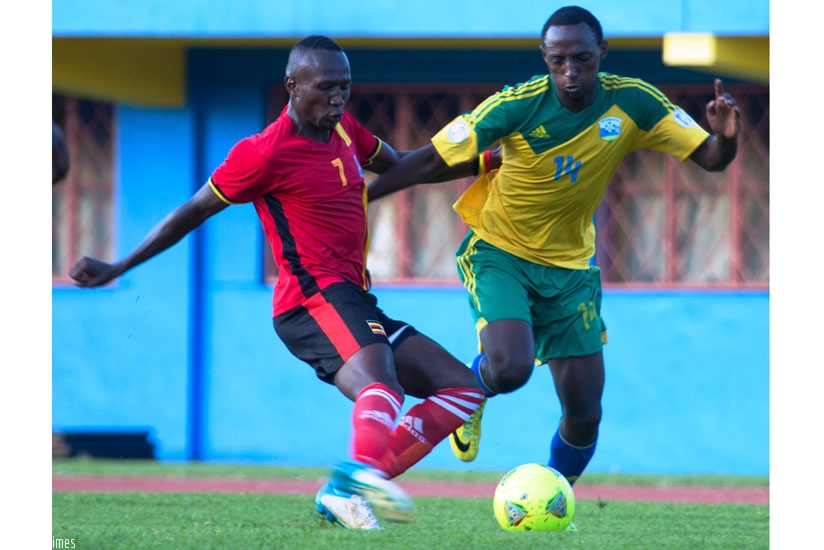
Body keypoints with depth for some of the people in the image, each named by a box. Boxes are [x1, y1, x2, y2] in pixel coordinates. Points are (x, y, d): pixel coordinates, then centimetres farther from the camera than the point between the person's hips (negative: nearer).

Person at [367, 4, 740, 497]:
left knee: (584, 414, -1)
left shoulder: (632, 103, -13)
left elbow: (710, 158, -10)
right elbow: (430, 162, -15)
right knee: (511, 368, -28)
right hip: (499, 251, -3)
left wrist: (726, 137, -33)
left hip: (570, 266, 3)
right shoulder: (517, 106, -22)